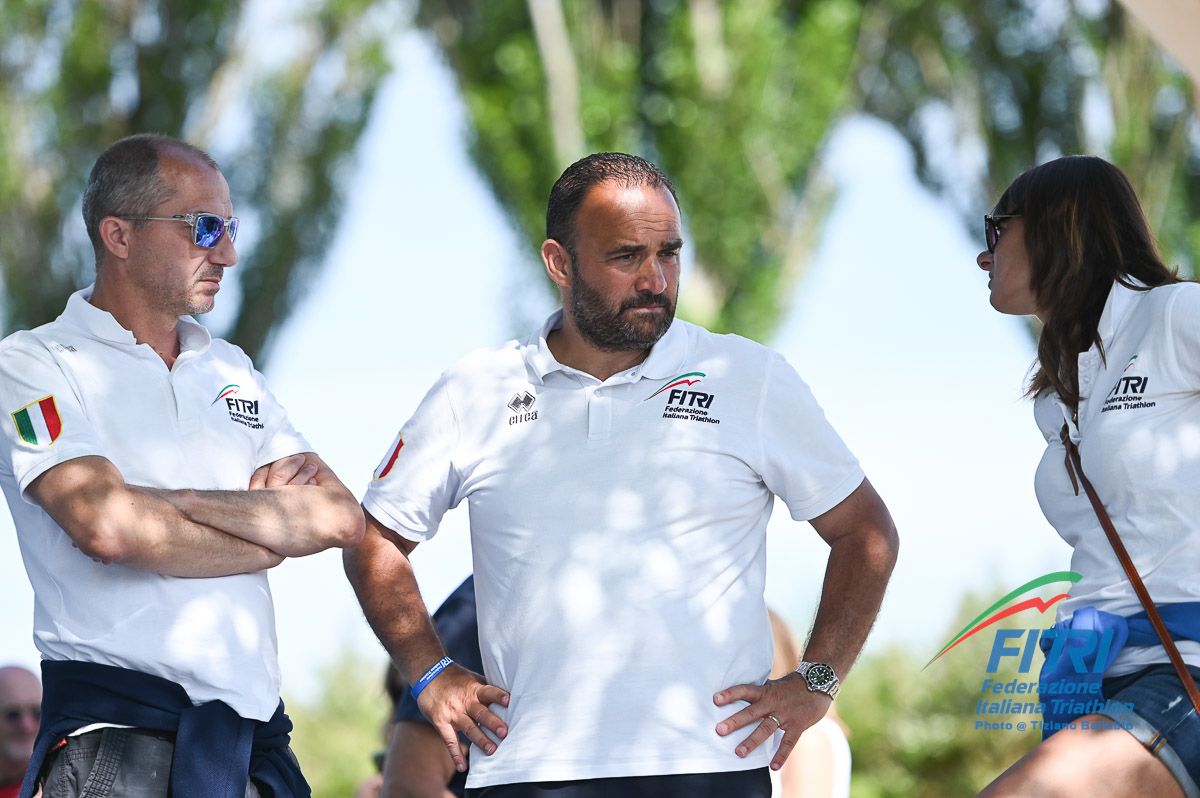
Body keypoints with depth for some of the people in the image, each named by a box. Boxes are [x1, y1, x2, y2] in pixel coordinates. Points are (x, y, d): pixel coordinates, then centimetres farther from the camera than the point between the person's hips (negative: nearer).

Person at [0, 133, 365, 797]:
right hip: (117, 734, -5)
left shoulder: (230, 369, 20)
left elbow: (342, 517, 7)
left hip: (252, 730, 5)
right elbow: (105, 526, -15)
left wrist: (178, 502, -6)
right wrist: (278, 531, -2)